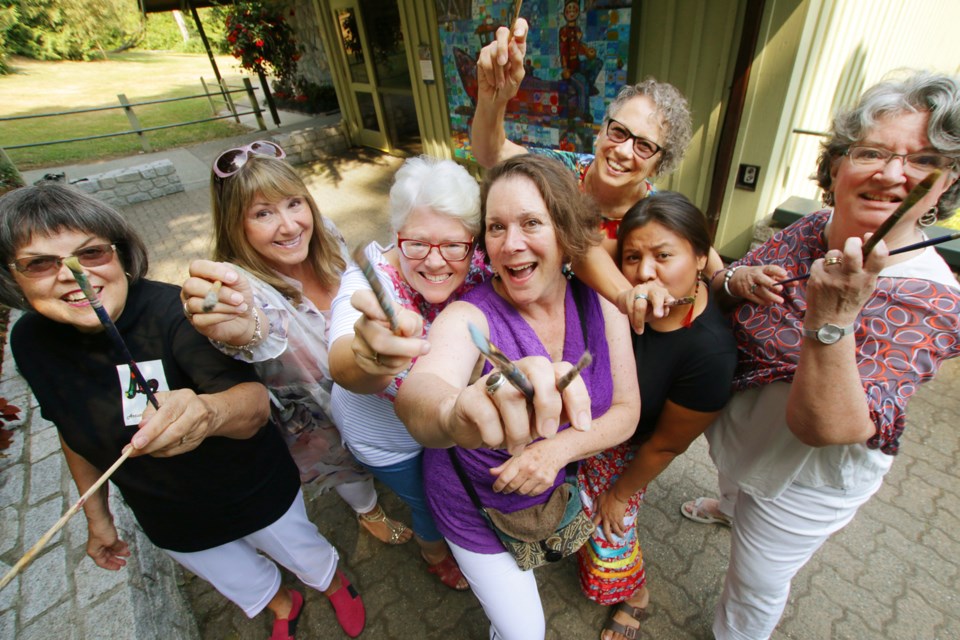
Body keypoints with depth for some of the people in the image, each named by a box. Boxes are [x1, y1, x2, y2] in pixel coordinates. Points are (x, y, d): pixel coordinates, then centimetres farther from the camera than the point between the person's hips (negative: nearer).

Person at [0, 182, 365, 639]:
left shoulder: (176, 310, -32)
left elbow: (255, 401, -43)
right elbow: (74, 430, 2)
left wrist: (210, 412, -66)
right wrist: (97, 517, 12)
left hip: (257, 494, -4)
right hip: (171, 523, 5)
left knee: (305, 554, 25)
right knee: (245, 586, 30)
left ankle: (334, 584, 62)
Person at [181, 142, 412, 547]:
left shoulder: (325, 238, -21)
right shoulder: (243, 286, -36)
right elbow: (266, 328, -60)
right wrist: (244, 330, -80)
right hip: (316, 419, -4)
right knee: (349, 463, 24)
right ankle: (369, 511, 60)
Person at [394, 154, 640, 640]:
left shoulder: (600, 304, -17)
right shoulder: (470, 317, -31)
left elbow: (626, 411, -12)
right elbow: (417, 389, -52)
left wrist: (558, 448, -30)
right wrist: (457, 413, -75)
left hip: (557, 487, 5)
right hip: (478, 505, -4)